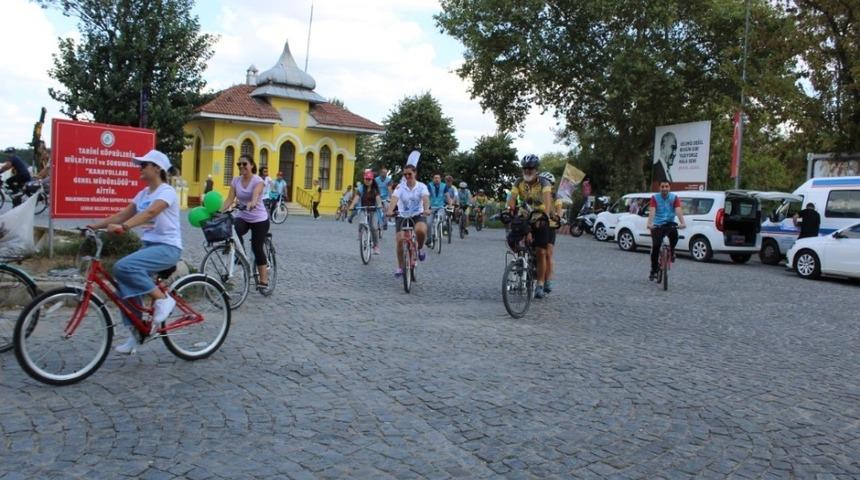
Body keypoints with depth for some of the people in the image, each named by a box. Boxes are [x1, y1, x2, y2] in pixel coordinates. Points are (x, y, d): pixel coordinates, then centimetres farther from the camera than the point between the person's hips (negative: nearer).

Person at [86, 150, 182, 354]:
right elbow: (123, 214, 10)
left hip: (167, 247, -8)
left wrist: (123, 227, -42)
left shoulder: (167, 191, -11)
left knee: (123, 267, -27)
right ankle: (135, 333, 7)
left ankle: (162, 299, -13)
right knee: (125, 284, -4)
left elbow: (150, 212, -29)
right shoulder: (143, 193, 15)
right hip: (149, 245, 8)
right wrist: (95, 226, -2)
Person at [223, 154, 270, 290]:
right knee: (234, 233, -31)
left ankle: (263, 279, 7)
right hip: (242, 217, 4)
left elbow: (256, 195, -36)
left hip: (259, 219, -3)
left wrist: (252, 203, -59)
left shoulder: (258, 181, -15)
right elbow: (230, 199, -8)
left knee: (257, 248, -5)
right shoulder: (235, 180, 0)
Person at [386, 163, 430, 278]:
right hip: (402, 216, 2)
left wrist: (426, 209, -45)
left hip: (418, 215, -2)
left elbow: (425, 198, -23)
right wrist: (390, 210, -42)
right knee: (400, 239, -11)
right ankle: (400, 267, 8)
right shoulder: (400, 187, -4)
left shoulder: (421, 186, -5)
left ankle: (419, 248, -1)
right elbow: (394, 199, -22)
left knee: (421, 230, -34)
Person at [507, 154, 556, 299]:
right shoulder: (518, 183, -7)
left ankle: (540, 286, -1)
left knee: (541, 252, -7)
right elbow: (512, 200, -18)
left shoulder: (544, 183, -15)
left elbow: (547, 200, -31)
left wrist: (545, 215, -49)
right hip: (524, 219, 3)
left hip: (540, 220, -3)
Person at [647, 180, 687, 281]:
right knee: (655, 247, -7)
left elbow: (678, 211, -15)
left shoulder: (674, 198, -1)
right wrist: (649, 223, -35)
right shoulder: (655, 198, -3)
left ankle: (672, 250, -1)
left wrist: (682, 223, -33)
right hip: (657, 225, 0)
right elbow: (652, 211, -16)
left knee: (674, 234, -33)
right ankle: (653, 271, 6)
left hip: (669, 223, 0)